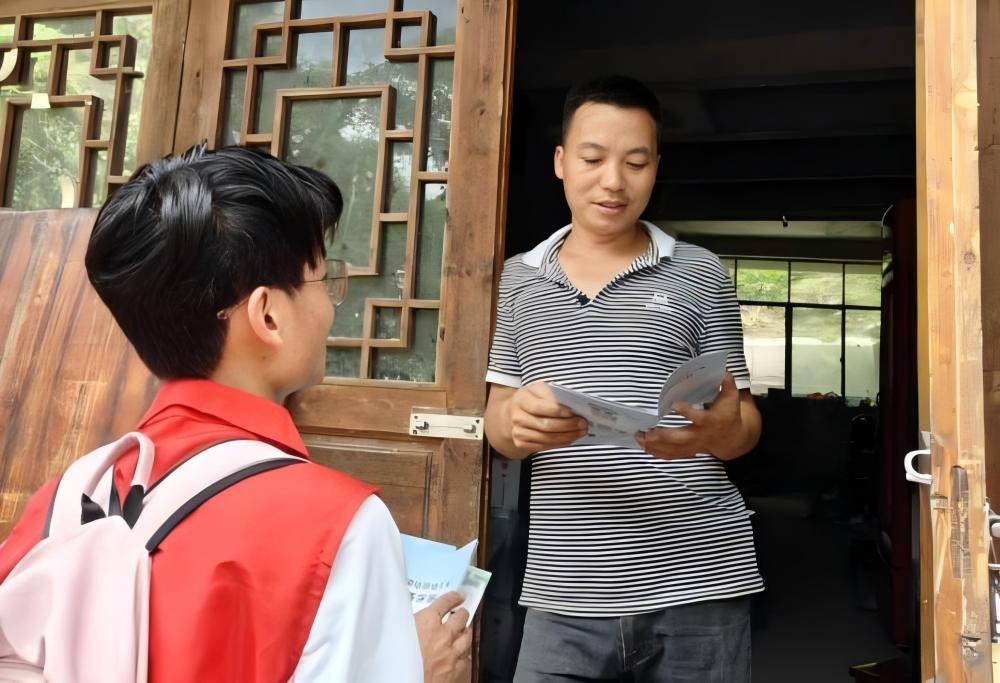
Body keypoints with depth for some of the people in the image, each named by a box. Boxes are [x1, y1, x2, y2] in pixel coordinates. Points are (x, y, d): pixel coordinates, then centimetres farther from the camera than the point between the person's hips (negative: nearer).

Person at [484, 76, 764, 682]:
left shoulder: (701, 273, 3)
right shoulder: (521, 277, 8)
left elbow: (745, 424, 5)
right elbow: (498, 420, 8)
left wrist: (718, 430, -19)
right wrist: (519, 422, -16)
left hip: (699, 581, 0)